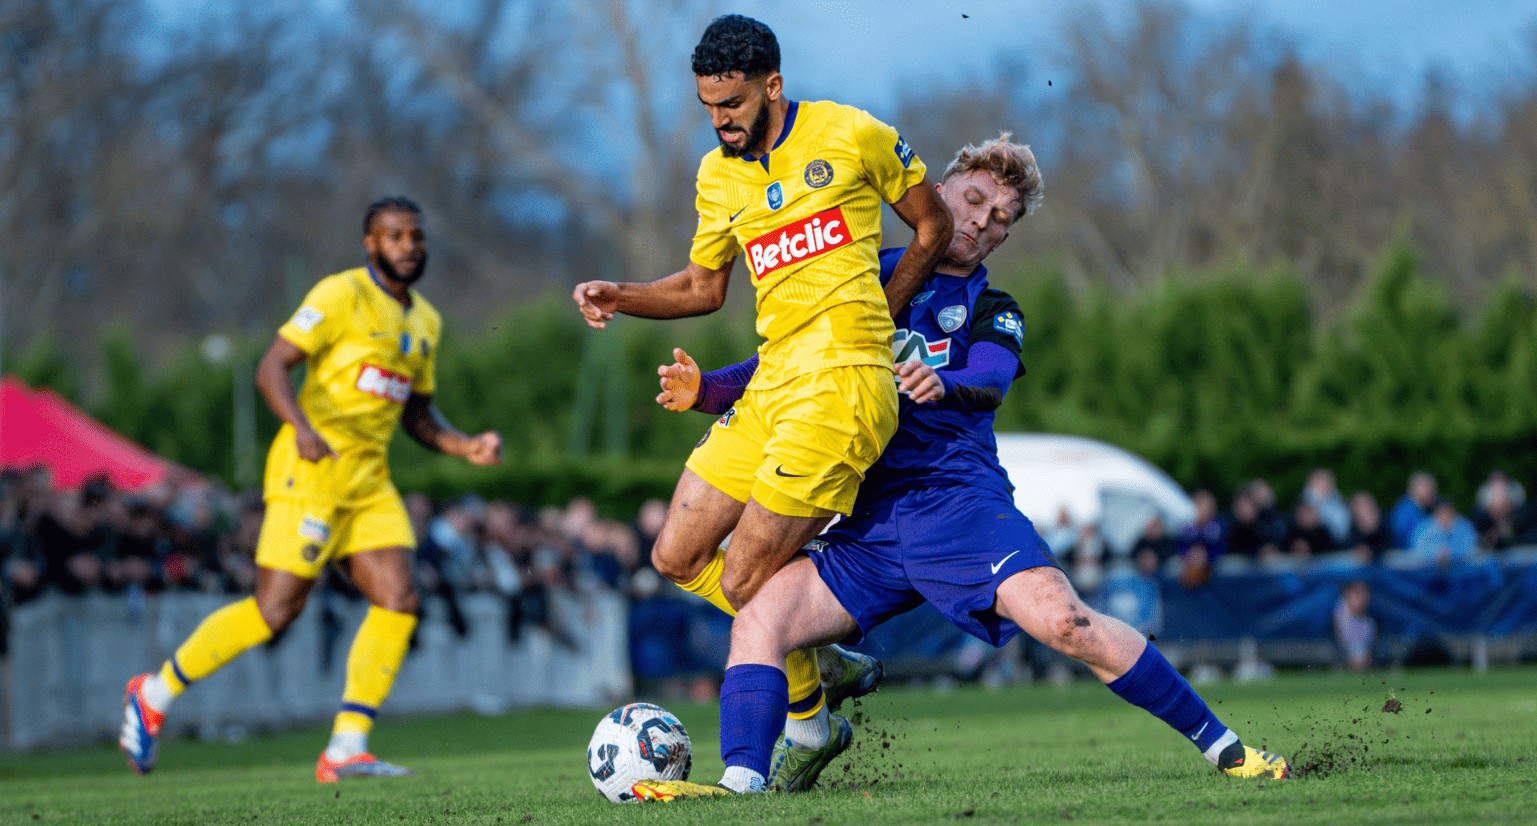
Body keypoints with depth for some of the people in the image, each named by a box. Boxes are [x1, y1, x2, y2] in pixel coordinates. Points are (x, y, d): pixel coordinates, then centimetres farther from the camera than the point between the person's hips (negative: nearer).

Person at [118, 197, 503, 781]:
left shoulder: (425, 322, 18)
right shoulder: (341, 295, -8)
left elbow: (417, 413, 26)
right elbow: (271, 367, -14)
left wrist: (466, 447, 8)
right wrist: (302, 426, -31)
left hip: (369, 478, 8)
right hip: (311, 469, -8)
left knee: (398, 601, -8)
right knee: (276, 609, -9)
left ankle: (346, 749, -4)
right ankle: (154, 695, 9)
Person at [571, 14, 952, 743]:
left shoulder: (851, 135, -3)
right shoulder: (718, 175, 14)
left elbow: (934, 225, 8)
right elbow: (704, 286, 24)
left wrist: (873, 313, 1)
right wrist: (619, 298, 7)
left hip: (841, 383, -8)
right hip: (770, 384, 8)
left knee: (744, 582, -11)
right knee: (677, 557, 7)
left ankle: (810, 721, 11)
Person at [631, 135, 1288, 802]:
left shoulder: (993, 313, 15)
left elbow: (990, 384, -8)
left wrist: (941, 386, -32)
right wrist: (707, 390, 1)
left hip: (957, 498, -3)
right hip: (864, 523, 3)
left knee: (1062, 620, -23)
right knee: (758, 619, -19)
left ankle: (1221, 746, -14)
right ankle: (743, 781, -24)